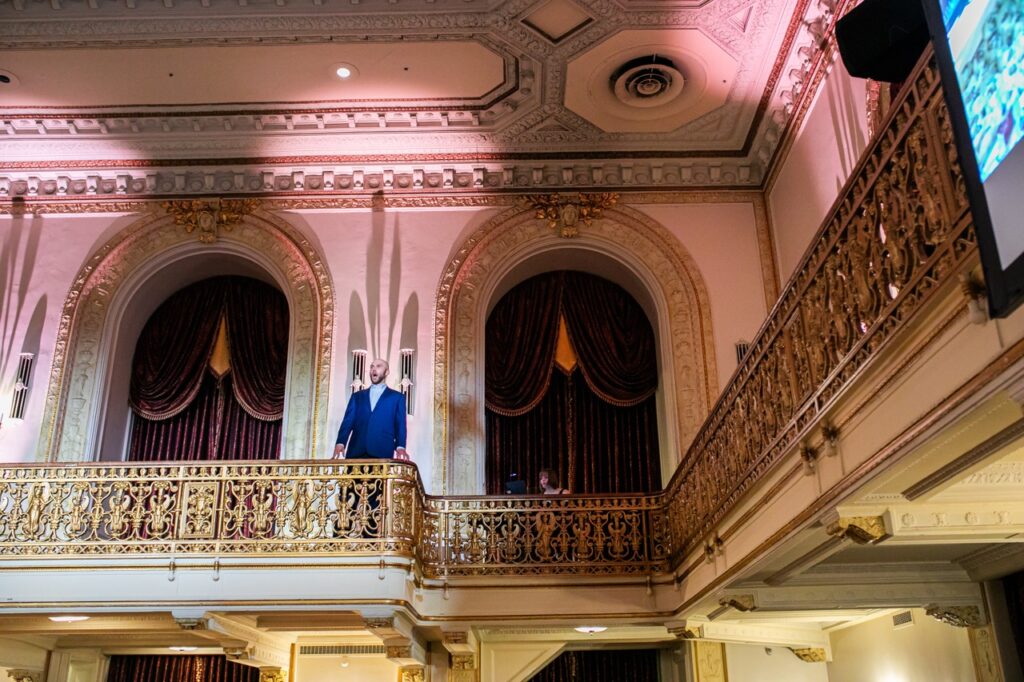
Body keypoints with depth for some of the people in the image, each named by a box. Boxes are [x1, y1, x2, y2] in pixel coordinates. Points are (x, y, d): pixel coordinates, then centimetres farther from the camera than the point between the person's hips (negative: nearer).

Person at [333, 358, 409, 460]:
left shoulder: (397, 397, 15)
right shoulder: (357, 396, 22)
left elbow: (400, 425, 5)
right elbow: (348, 421, 10)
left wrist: (400, 447, -14)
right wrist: (340, 443, -9)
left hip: (382, 453, -2)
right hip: (356, 452, 2)